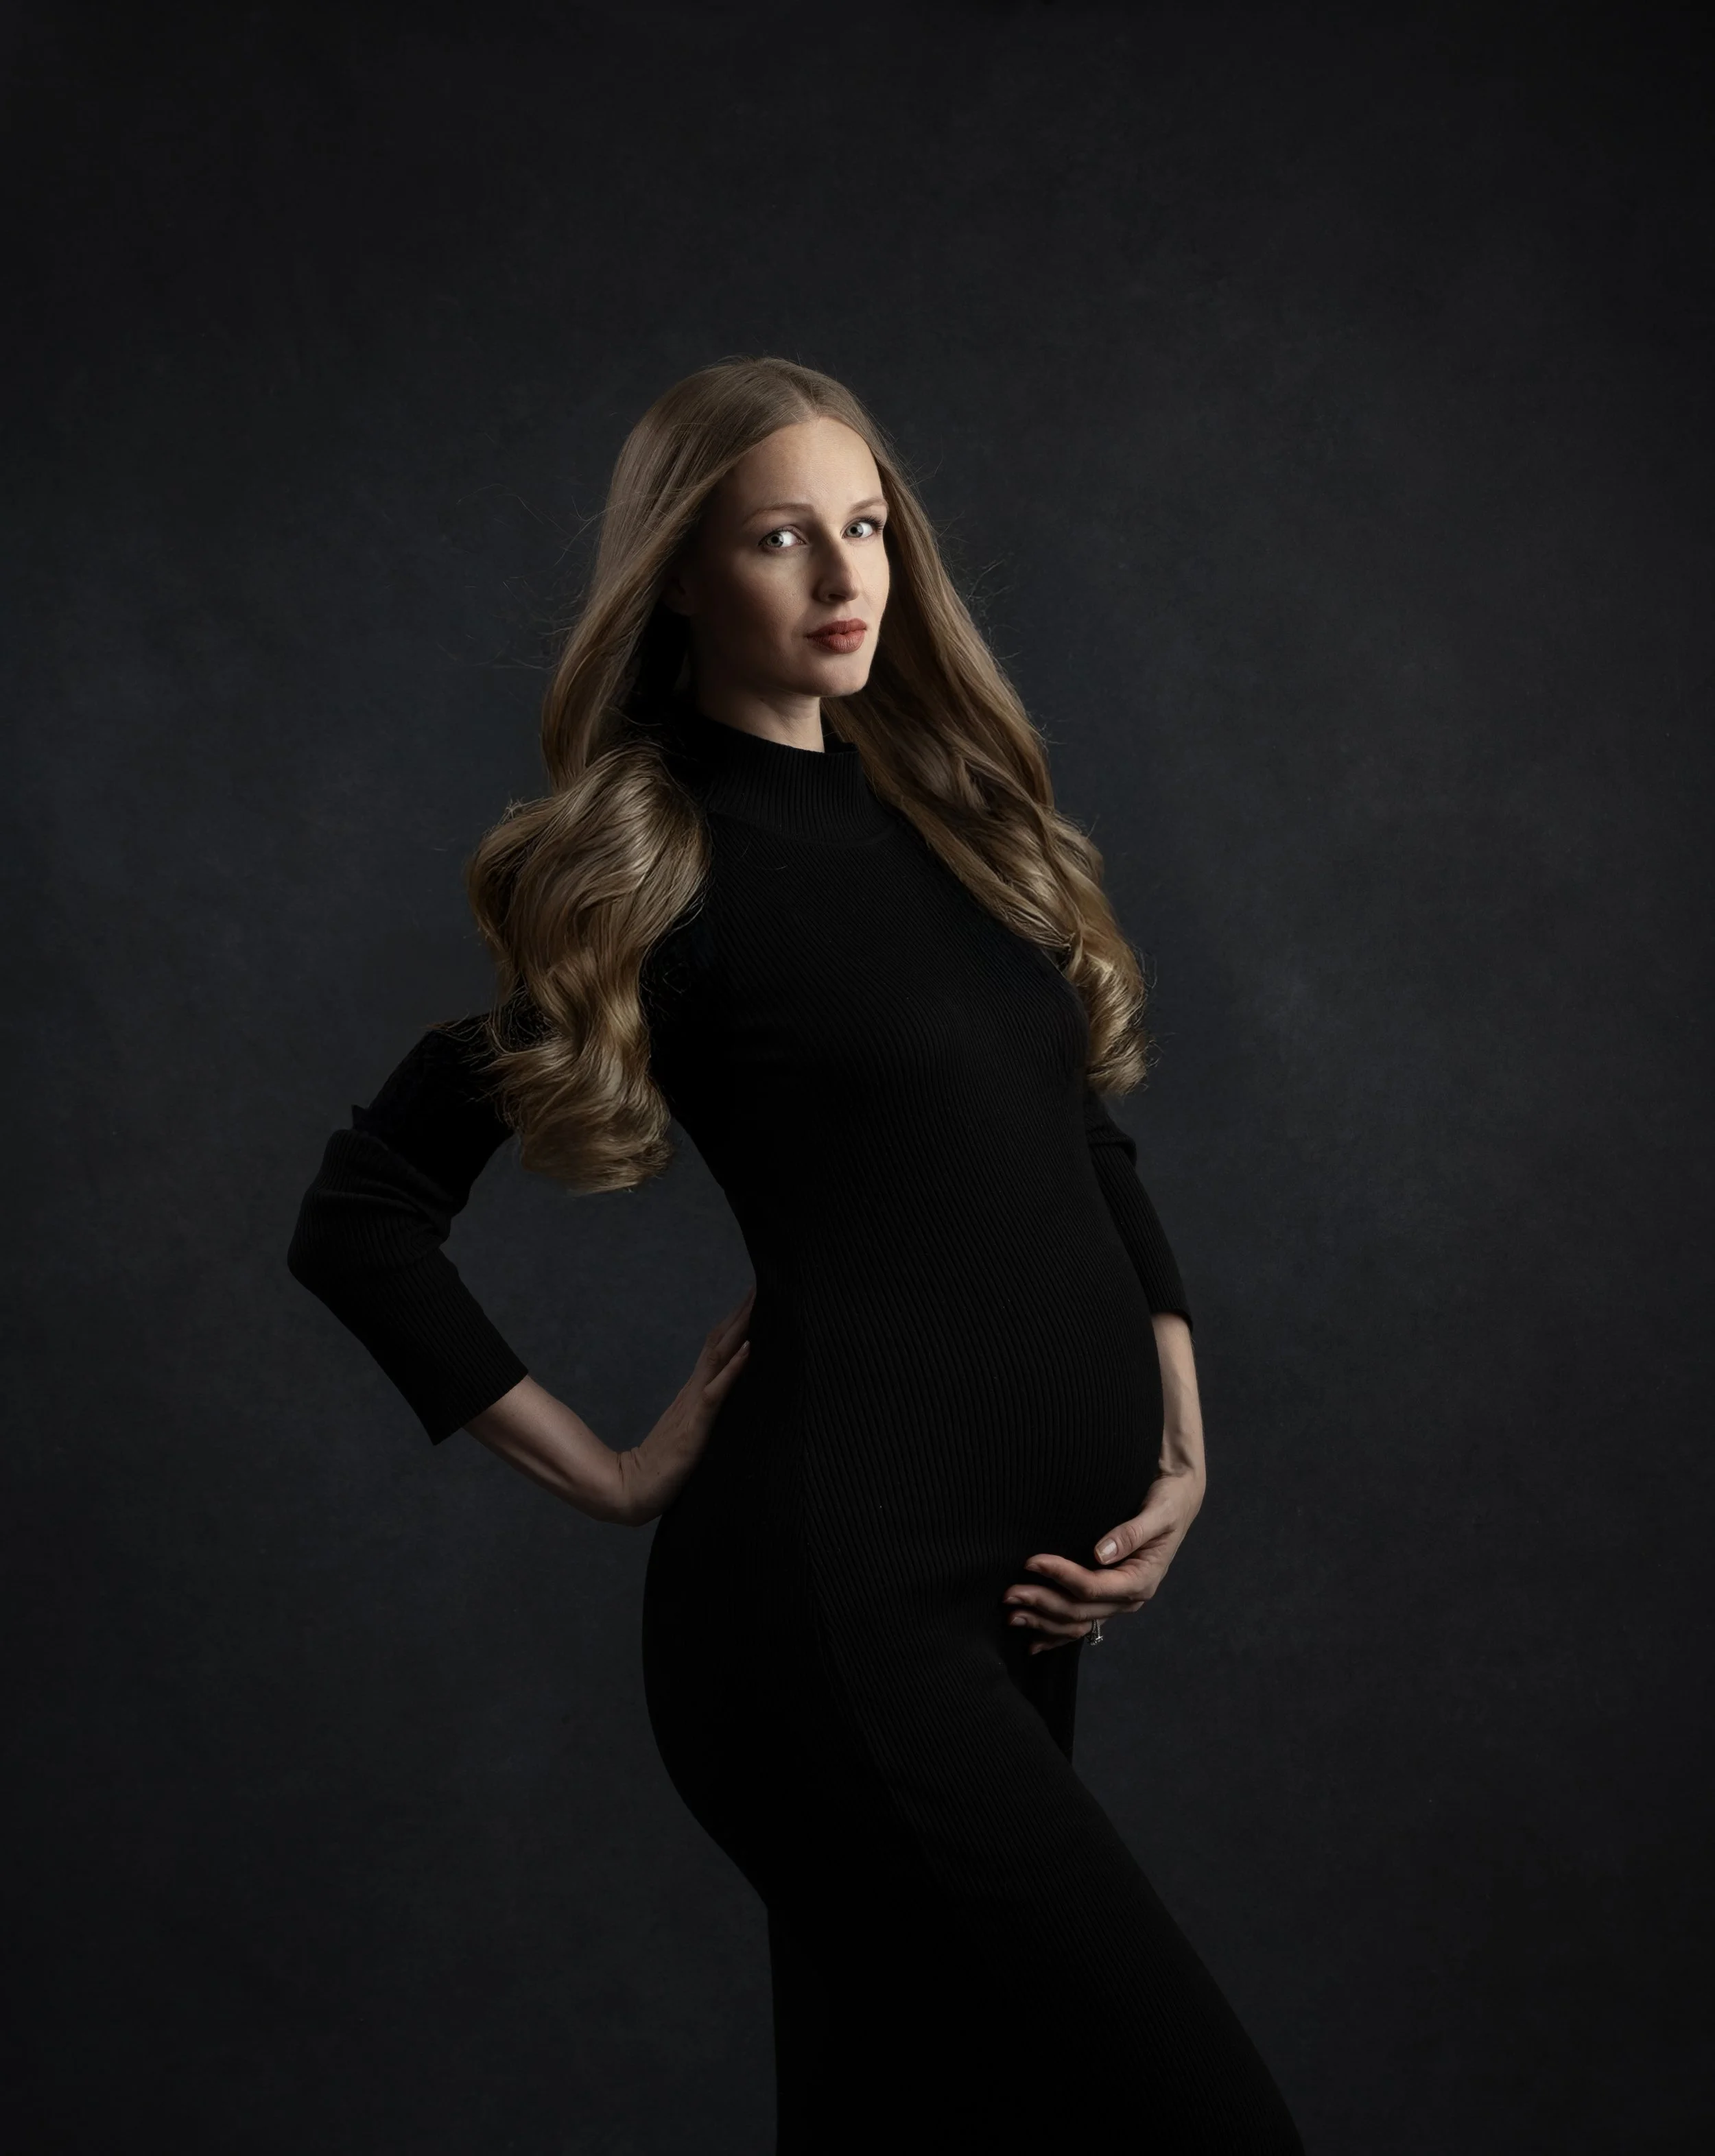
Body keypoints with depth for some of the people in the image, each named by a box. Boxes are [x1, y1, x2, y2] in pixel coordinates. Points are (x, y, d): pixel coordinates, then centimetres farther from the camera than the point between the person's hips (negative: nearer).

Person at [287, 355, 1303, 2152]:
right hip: (842, 1593, -7)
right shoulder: (653, 870, -4)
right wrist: (617, 1478, -4)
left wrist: (1182, 1449, 7)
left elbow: (1090, 1145, 20)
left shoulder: (948, 808, 14)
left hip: (1016, 1587, 7)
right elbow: (362, 1215, -4)